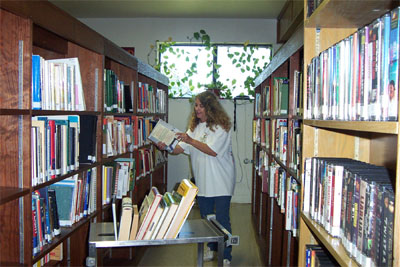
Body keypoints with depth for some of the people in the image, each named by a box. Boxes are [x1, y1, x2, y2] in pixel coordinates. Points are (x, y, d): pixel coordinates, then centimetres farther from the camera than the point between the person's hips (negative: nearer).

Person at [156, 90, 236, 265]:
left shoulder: (221, 126, -12)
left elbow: (213, 151, -21)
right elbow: (180, 148, 5)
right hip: (202, 181, 7)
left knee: (222, 219, -3)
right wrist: (166, 147, -14)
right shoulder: (195, 126, 10)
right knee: (206, 217, 18)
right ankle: (212, 247, 37)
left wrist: (191, 140, -24)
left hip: (221, 182, -7)